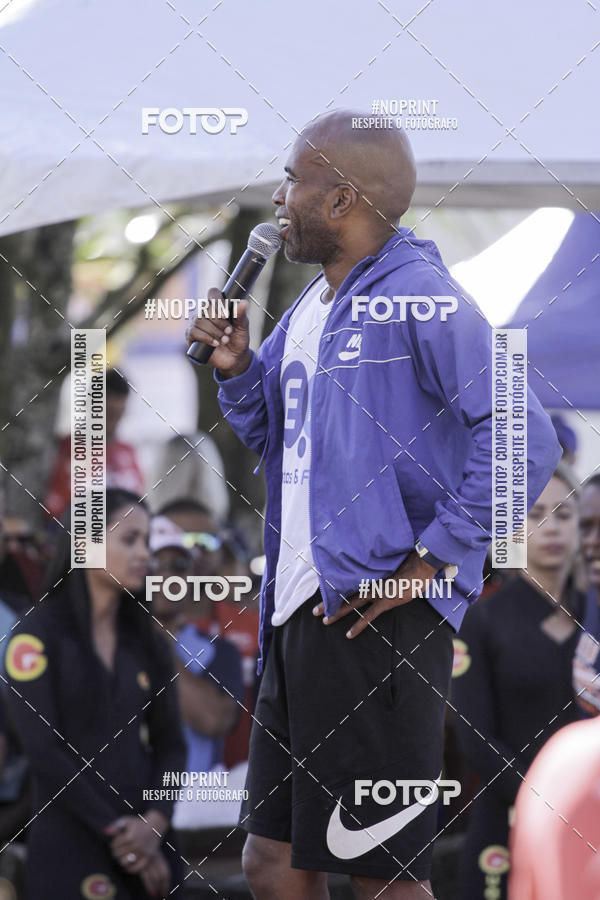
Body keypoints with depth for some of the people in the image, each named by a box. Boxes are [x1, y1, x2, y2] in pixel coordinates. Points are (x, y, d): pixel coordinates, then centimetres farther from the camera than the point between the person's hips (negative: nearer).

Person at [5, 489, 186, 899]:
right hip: (70, 845, -5)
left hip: (146, 845, 5)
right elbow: (43, 749, -10)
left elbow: (170, 742, 10)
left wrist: (155, 820, -8)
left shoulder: (147, 642, 14)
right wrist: (114, 828, -13)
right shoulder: (40, 634, -3)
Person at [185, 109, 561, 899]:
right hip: (299, 616, 9)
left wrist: (430, 562, -19)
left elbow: (523, 440, -21)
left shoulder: (418, 296, -12)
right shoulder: (309, 309, 16)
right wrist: (237, 370, 8)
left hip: (379, 619, -9)